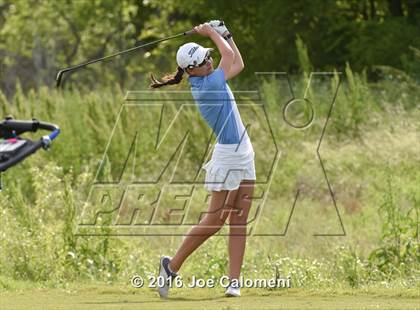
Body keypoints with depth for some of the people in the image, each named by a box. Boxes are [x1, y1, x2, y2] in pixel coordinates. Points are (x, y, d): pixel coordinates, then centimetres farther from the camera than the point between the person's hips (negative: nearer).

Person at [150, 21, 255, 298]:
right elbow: (229, 55, -14)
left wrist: (225, 35, 14)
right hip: (227, 157, -9)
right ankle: (172, 266, 9)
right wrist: (212, 34, 0)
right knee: (215, 220, -4)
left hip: (243, 155, 9)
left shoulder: (209, 81, 8)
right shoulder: (205, 86, -18)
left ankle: (234, 282, 1)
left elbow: (238, 64, 22)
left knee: (239, 222, 3)